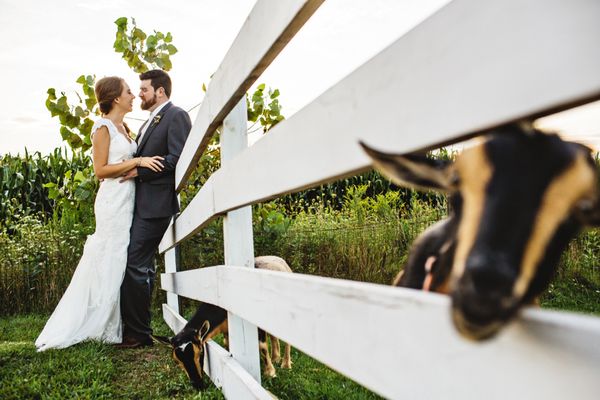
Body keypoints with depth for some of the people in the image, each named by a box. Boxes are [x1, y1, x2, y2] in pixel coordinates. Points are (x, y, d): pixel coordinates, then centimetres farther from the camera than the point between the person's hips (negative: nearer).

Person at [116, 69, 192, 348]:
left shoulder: (176, 116, -5)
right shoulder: (149, 122, 24)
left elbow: (178, 158, -17)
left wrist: (139, 170, -15)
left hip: (156, 203, -10)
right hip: (142, 203, 10)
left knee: (135, 265, -11)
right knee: (142, 266, 13)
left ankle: (138, 333, -2)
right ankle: (137, 328, 21)